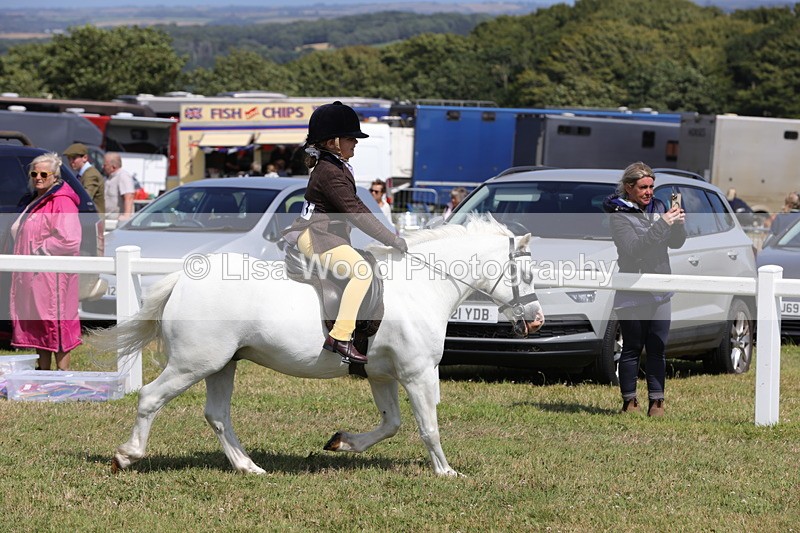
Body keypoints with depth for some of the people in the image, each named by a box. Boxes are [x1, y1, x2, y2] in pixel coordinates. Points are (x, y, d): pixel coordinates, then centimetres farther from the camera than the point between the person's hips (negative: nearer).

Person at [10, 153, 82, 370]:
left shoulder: (62, 203, -13)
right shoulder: (33, 201, 18)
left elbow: (69, 240, -22)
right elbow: (19, 233, 32)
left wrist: (40, 251, -15)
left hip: (52, 277, -10)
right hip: (32, 278, 10)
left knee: (56, 327, -8)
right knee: (37, 327, 12)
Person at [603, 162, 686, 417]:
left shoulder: (658, 207, 9)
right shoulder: (619, 215, -8)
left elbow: (676, 243, 13)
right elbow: (633, 248, -22)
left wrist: (678, 223, -8)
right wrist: (661, 224, -27)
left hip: (660, 292, 5)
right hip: (632, 295, -5)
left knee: (657, 349, 4)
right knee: (632, 349, 2)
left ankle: (656, 401, 8)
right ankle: (629, 401, 10)